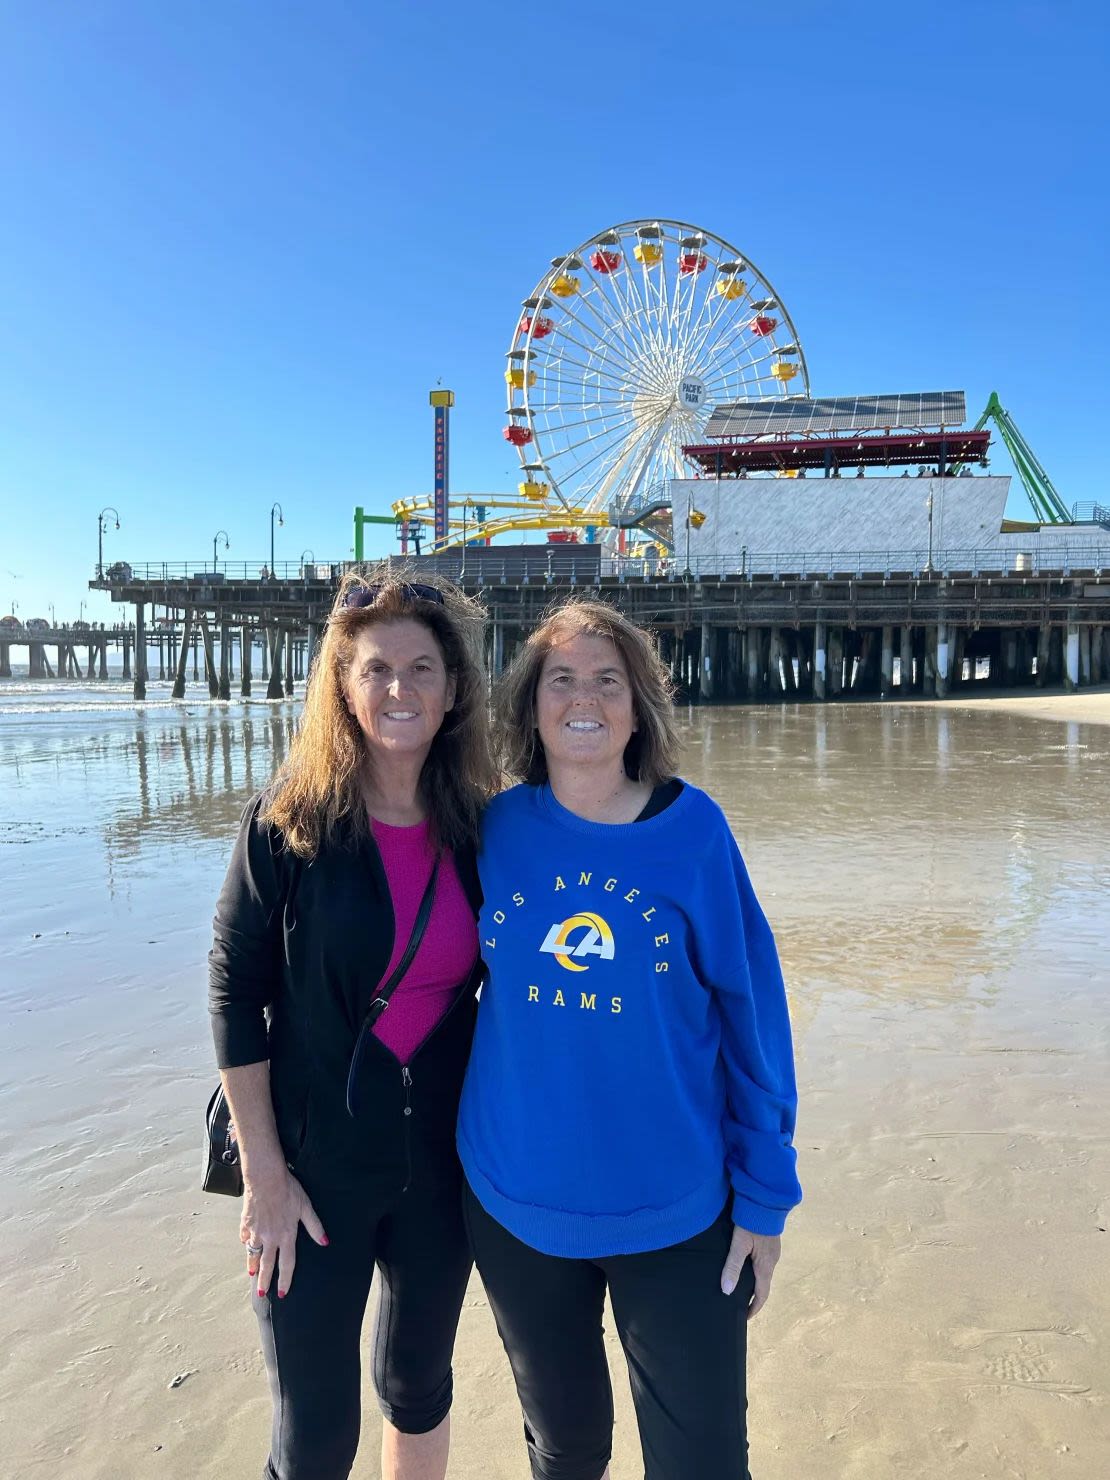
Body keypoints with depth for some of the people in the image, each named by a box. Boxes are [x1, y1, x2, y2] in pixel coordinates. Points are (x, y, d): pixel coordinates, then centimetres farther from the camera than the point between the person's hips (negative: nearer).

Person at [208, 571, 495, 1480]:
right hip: (317, 1164, -3)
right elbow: (234, 994, -11)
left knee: (419, 1383, 22)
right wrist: (265, 1174, -11)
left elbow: (498, 987, 4)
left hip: (442, 1158, 3)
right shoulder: (289, 821, -14)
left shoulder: (479, 827, -5)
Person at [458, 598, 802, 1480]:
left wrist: (765, 1193, -4)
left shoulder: (692, 828, -11)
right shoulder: (498, 828, -7)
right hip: (516, 1204, 2)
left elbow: (752, 1012, -7)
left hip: (674, 1209, -1)